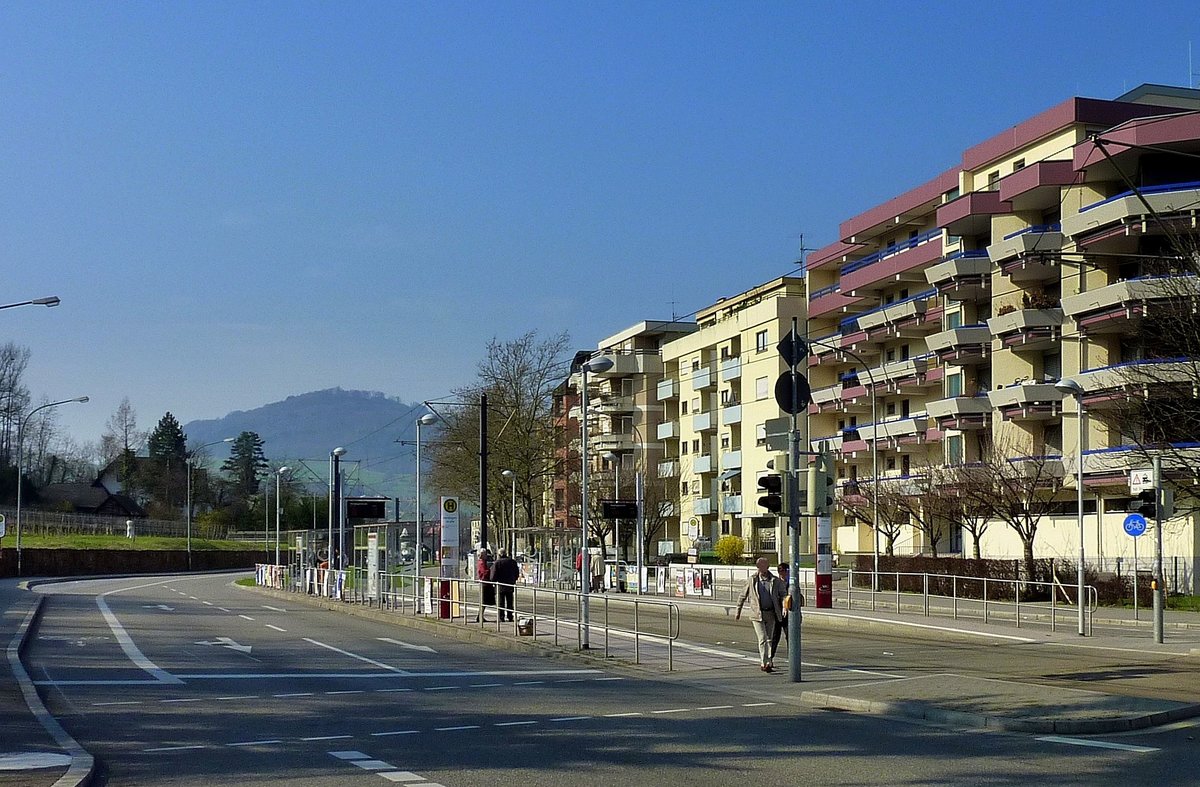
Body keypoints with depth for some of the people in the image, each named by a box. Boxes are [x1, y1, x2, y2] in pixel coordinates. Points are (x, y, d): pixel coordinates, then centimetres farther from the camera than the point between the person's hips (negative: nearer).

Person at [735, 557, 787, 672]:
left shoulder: (775, 581, 1)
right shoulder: (752, 579, 1)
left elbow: (783, 594, 2)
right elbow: (743, 596, 10)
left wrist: (784, 607, -18)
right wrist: (738, 611, 13)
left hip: (771, 614, 2)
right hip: (757, 614, -2)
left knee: (769, 639, 11)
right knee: (762, 639, -11)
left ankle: (768, 662, 24)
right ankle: (765, 663, -13)